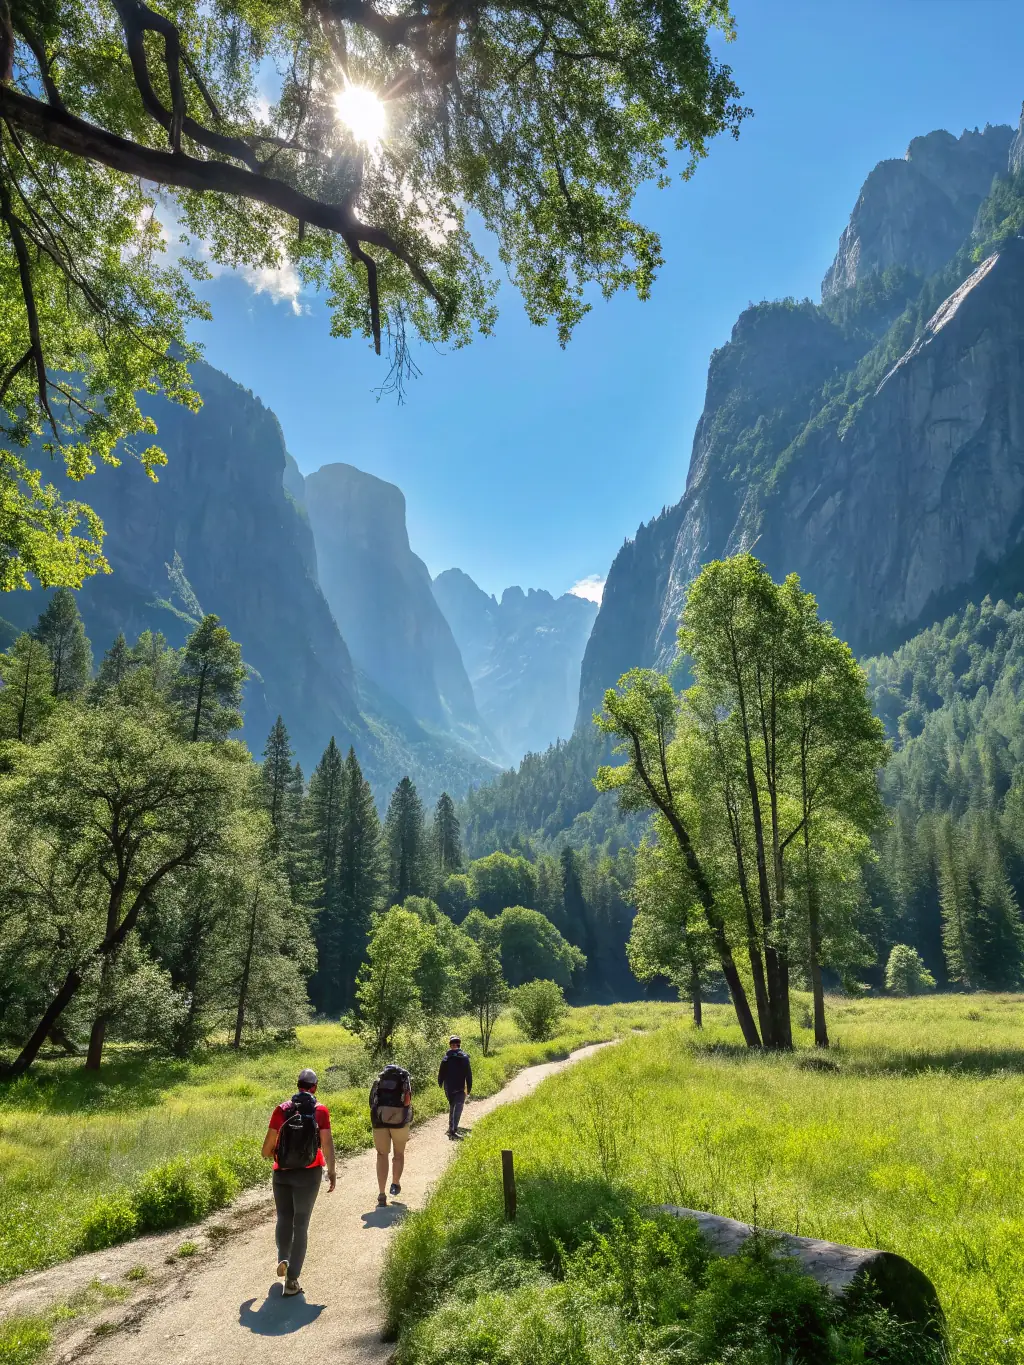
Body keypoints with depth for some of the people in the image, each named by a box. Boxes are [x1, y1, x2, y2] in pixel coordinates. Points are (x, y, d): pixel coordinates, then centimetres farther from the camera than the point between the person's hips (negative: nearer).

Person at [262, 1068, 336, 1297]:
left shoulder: (282, 1109, -6)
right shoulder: (320, 1111, -8)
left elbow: (269, 1142, -3)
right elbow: (327, 1143, -11)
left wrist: (267, 1154, 20)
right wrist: (332, 1172, 0)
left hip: (282, 1173, 1)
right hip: (309, 1174, -1)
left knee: (284, 1218, 24)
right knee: (301, 1224, 8)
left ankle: (283, 1259, 9)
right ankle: (292, 1281, 6)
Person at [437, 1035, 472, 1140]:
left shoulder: (446, 1058, -2)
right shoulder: (464, 1057, -7)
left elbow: (441, 1073, 3)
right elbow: (468, 1074, -6)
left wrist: (440, 1084, 17)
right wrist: (469, 1088, 1)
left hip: (448, 1088, 3)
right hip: (460, 1088, -3)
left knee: (451, 1107, 21)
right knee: (458, 1108, -4)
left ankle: (451, 1127, 25)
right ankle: (453, 1130, -16)